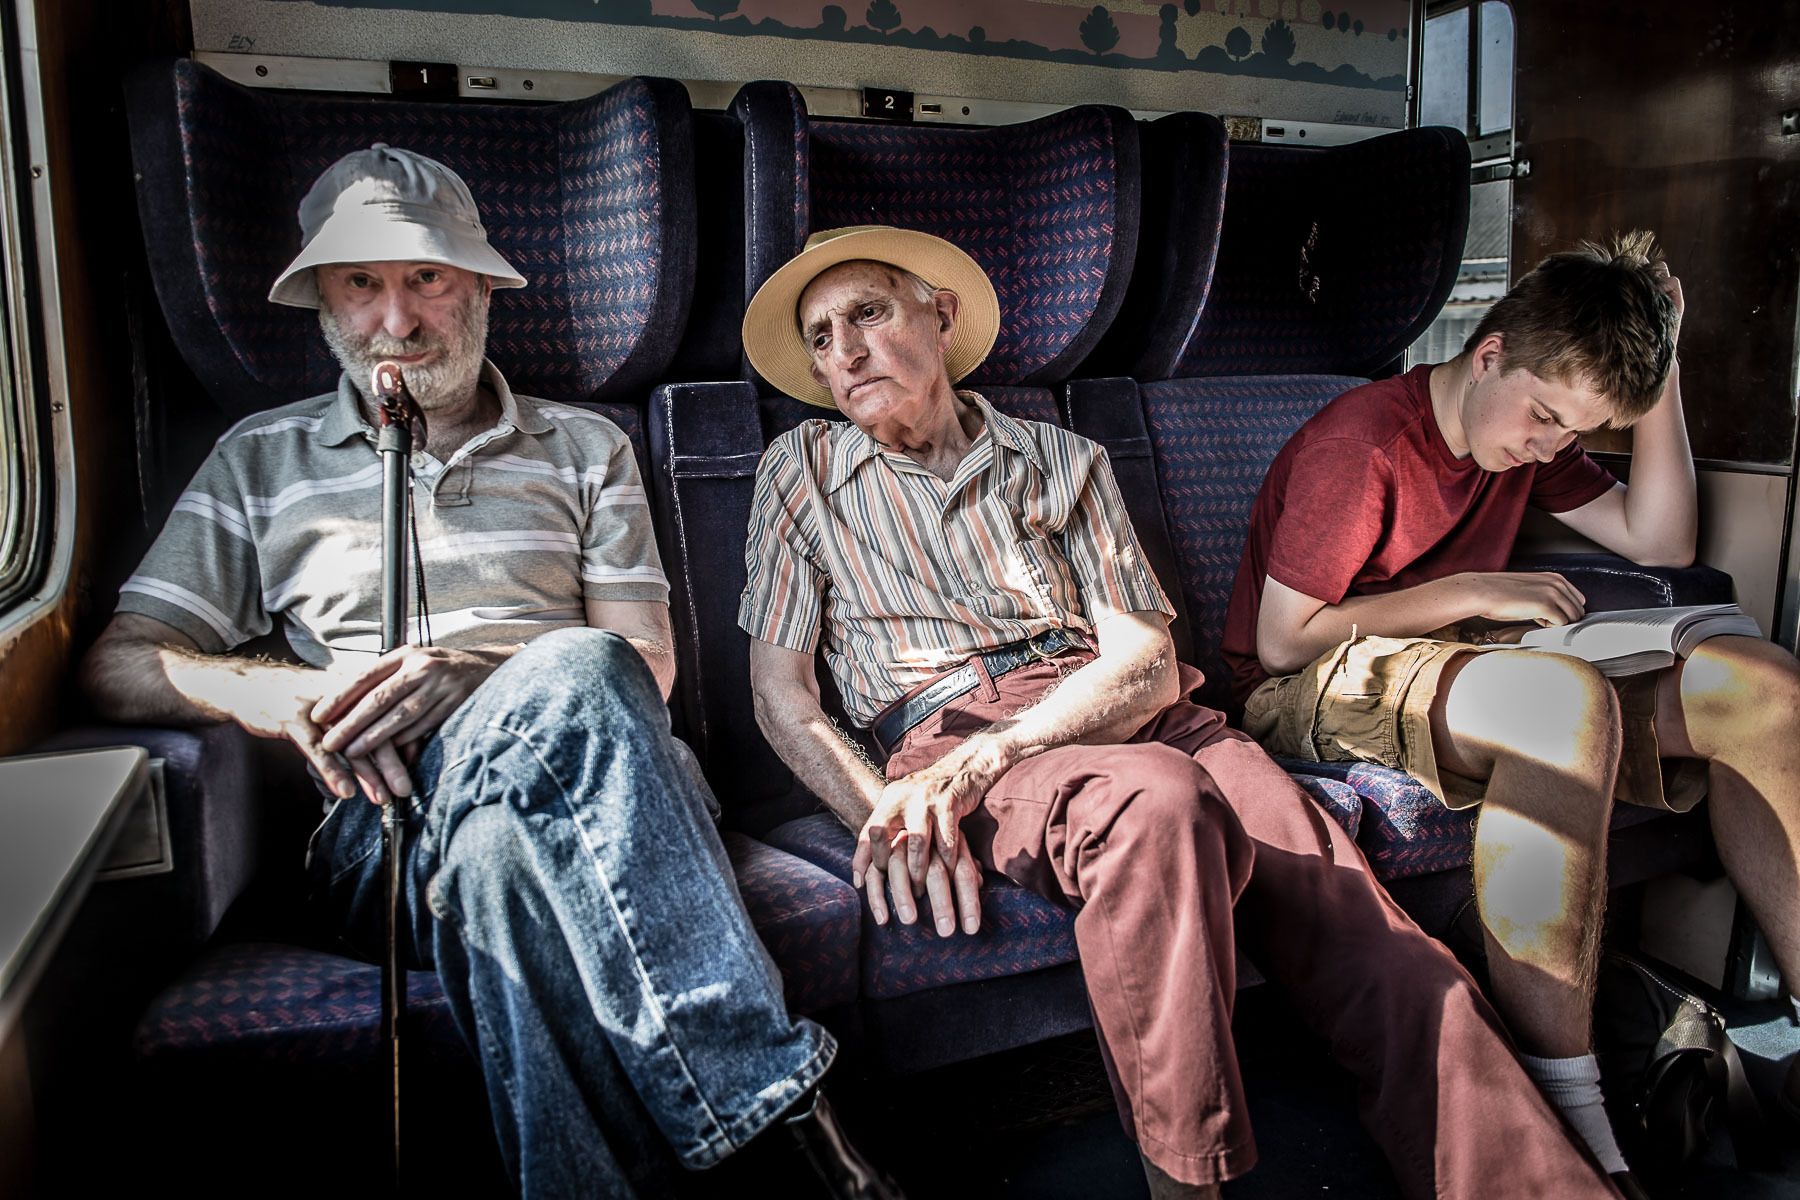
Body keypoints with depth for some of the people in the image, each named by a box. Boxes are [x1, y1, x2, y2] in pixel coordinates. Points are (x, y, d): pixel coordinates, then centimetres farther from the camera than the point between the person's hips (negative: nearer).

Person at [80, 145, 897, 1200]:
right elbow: (118, 665, 12)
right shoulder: (264, 458, 19)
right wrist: (287, 695, -10)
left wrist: (485, 679, -13)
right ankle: (771, 1095, -34)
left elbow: (648, 666, 8)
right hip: (382, 823, -1)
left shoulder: (584, 447, 19)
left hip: (578, 785, 1)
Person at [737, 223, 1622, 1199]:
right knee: (1157, 801, -37)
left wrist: (990, 749, -14)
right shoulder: (803, 472, 15)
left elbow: (1145, 661, 5)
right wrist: (885, 814, -12)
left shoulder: (1063, 462, 16)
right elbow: (780, 692, 8)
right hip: (945, 728, -2)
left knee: (1356, 923, -23)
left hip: (1121, 716, 3)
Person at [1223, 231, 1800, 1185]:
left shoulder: (1529, 437, 11)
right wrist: (1472, 592, -13)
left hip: (1464, 660, 8)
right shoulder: (1362, 441, -15)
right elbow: (1281, 640, -15)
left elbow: (1660, 542, 12)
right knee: (1567, 703, -39)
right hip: (1315, 689, -8)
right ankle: (1559, 1104, -33)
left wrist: (1657, 382, 2)